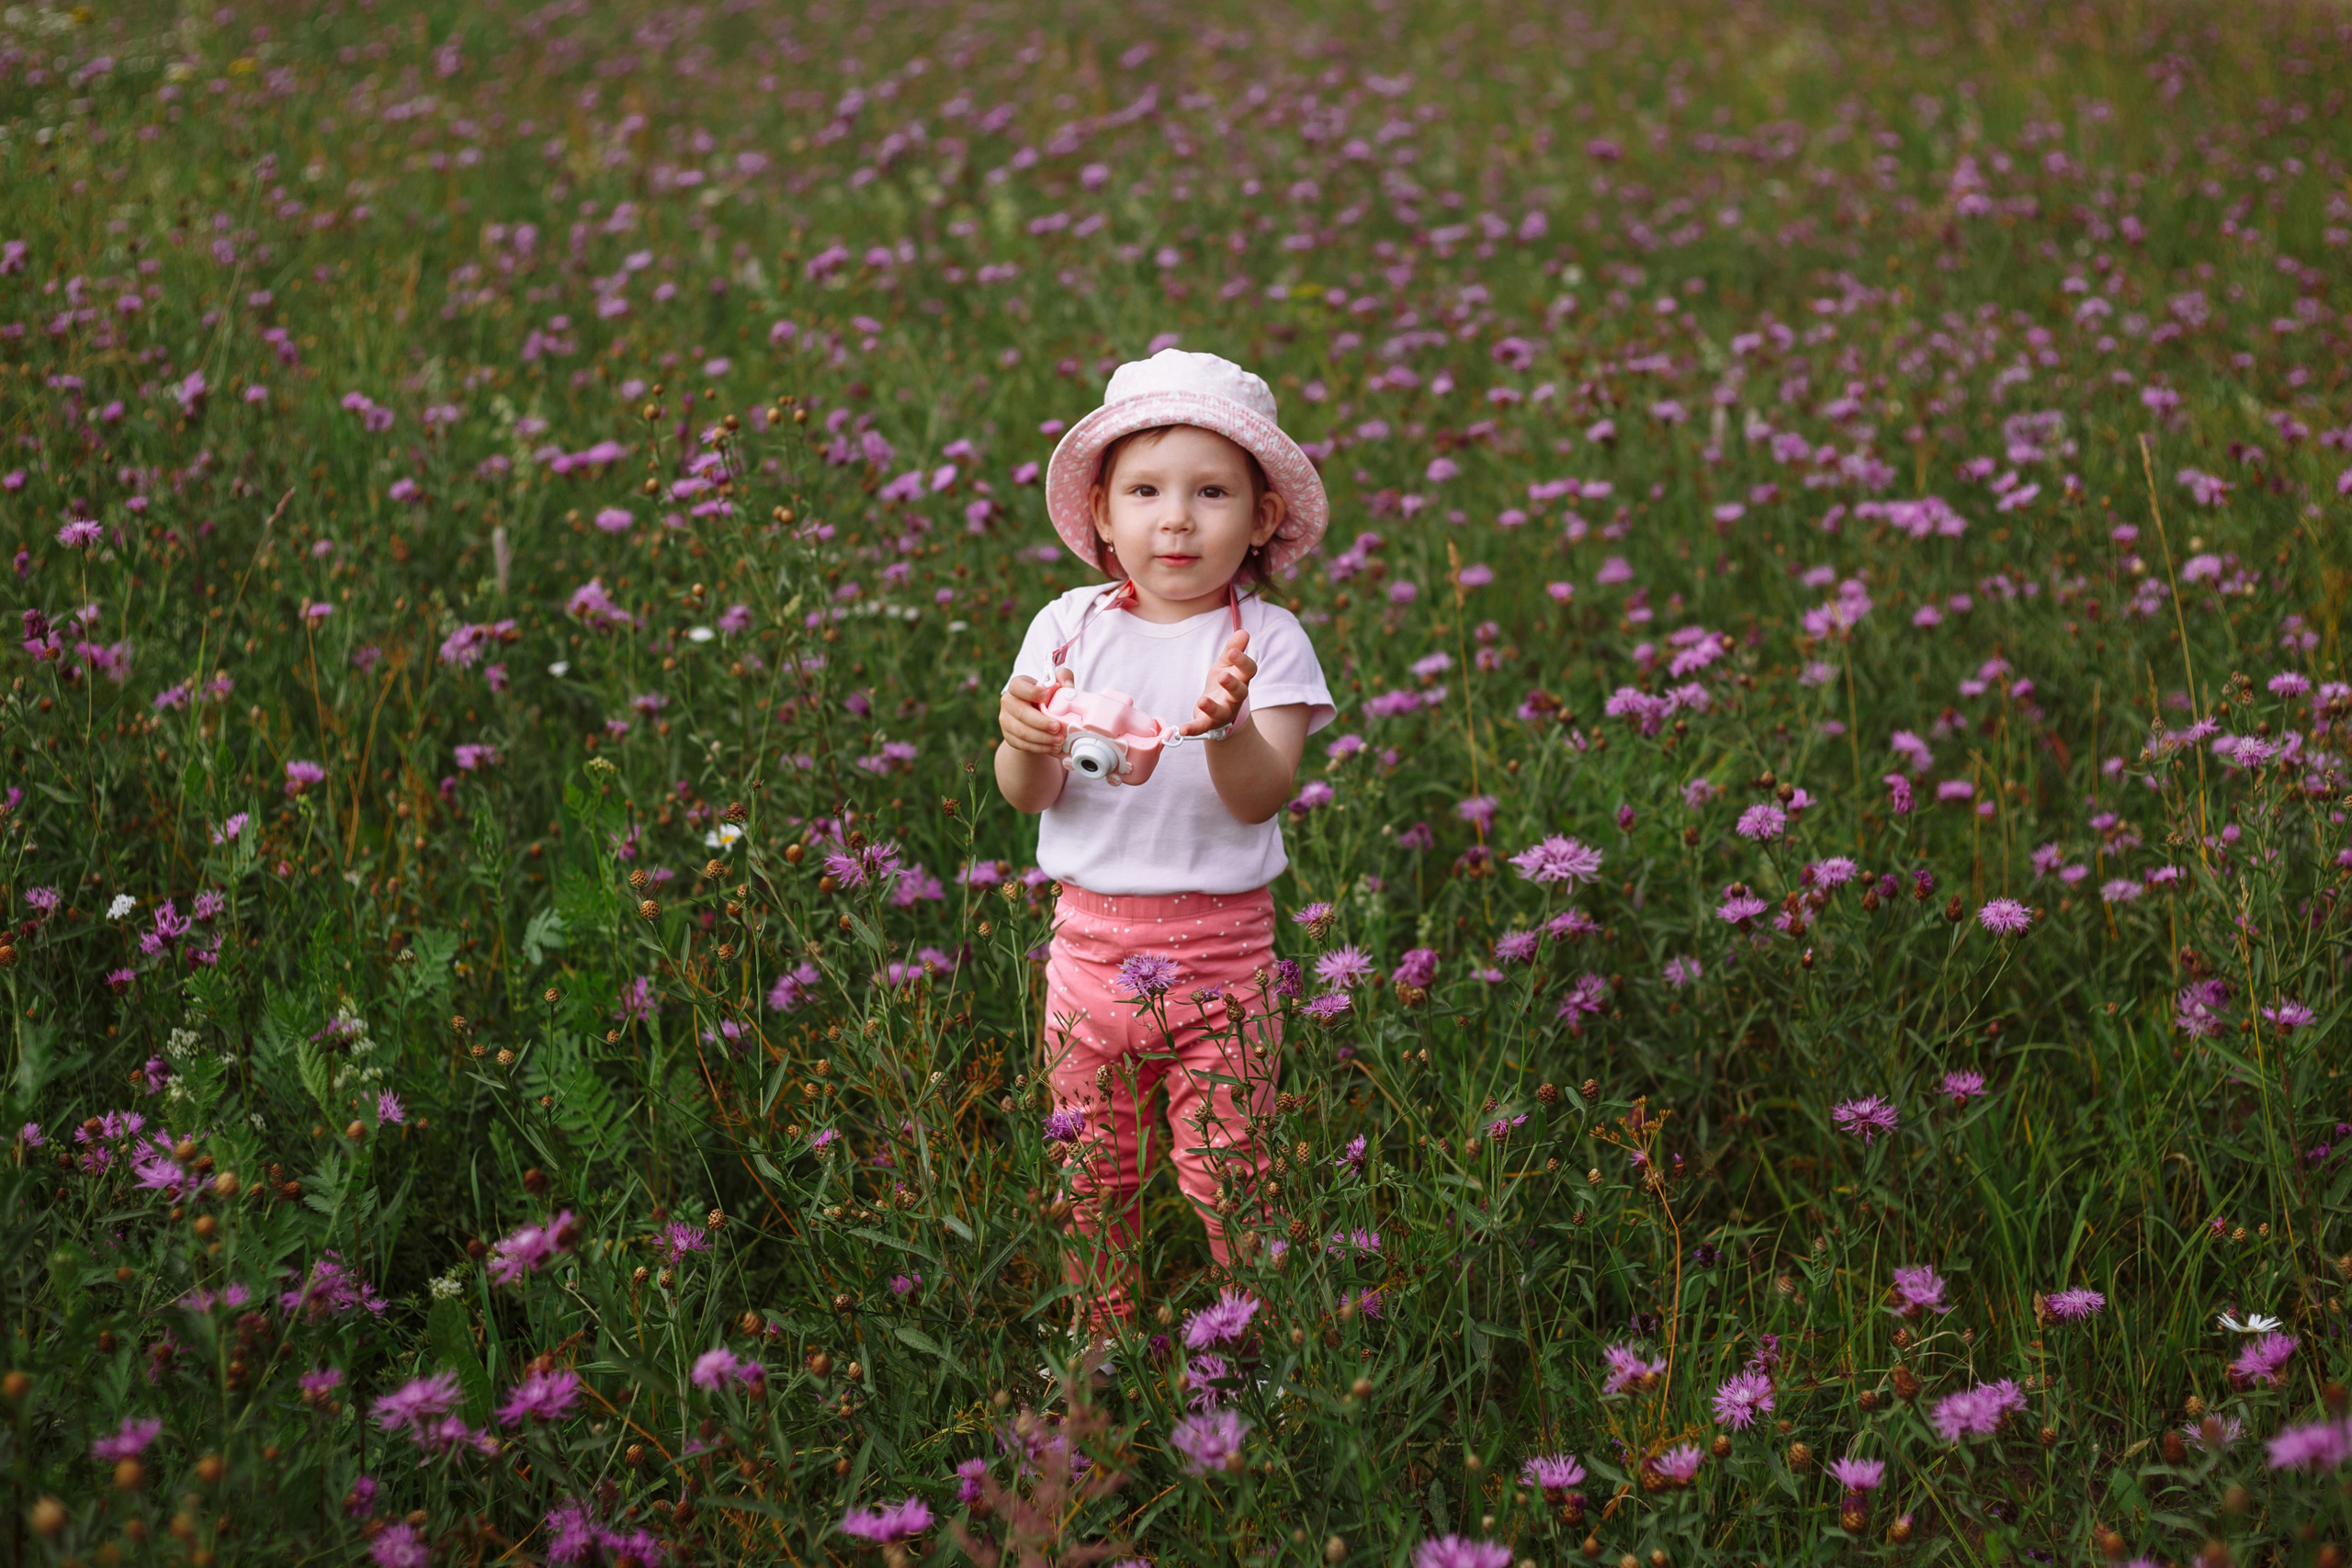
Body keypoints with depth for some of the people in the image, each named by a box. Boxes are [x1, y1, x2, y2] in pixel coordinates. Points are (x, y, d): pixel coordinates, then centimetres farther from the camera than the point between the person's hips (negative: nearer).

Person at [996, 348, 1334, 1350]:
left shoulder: (1267, 640, -5)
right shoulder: (1068, 627, 2)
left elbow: (1262, 797, -16)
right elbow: (1028, 798, -1)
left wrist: (1227, 727, -37)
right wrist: (1029, 742, -24)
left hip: (1220, 944, -3)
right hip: (1091, 936, 3)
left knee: (1226, 1175, 0)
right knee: (1094, 1173, 12)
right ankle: (1100, 1350, 30)